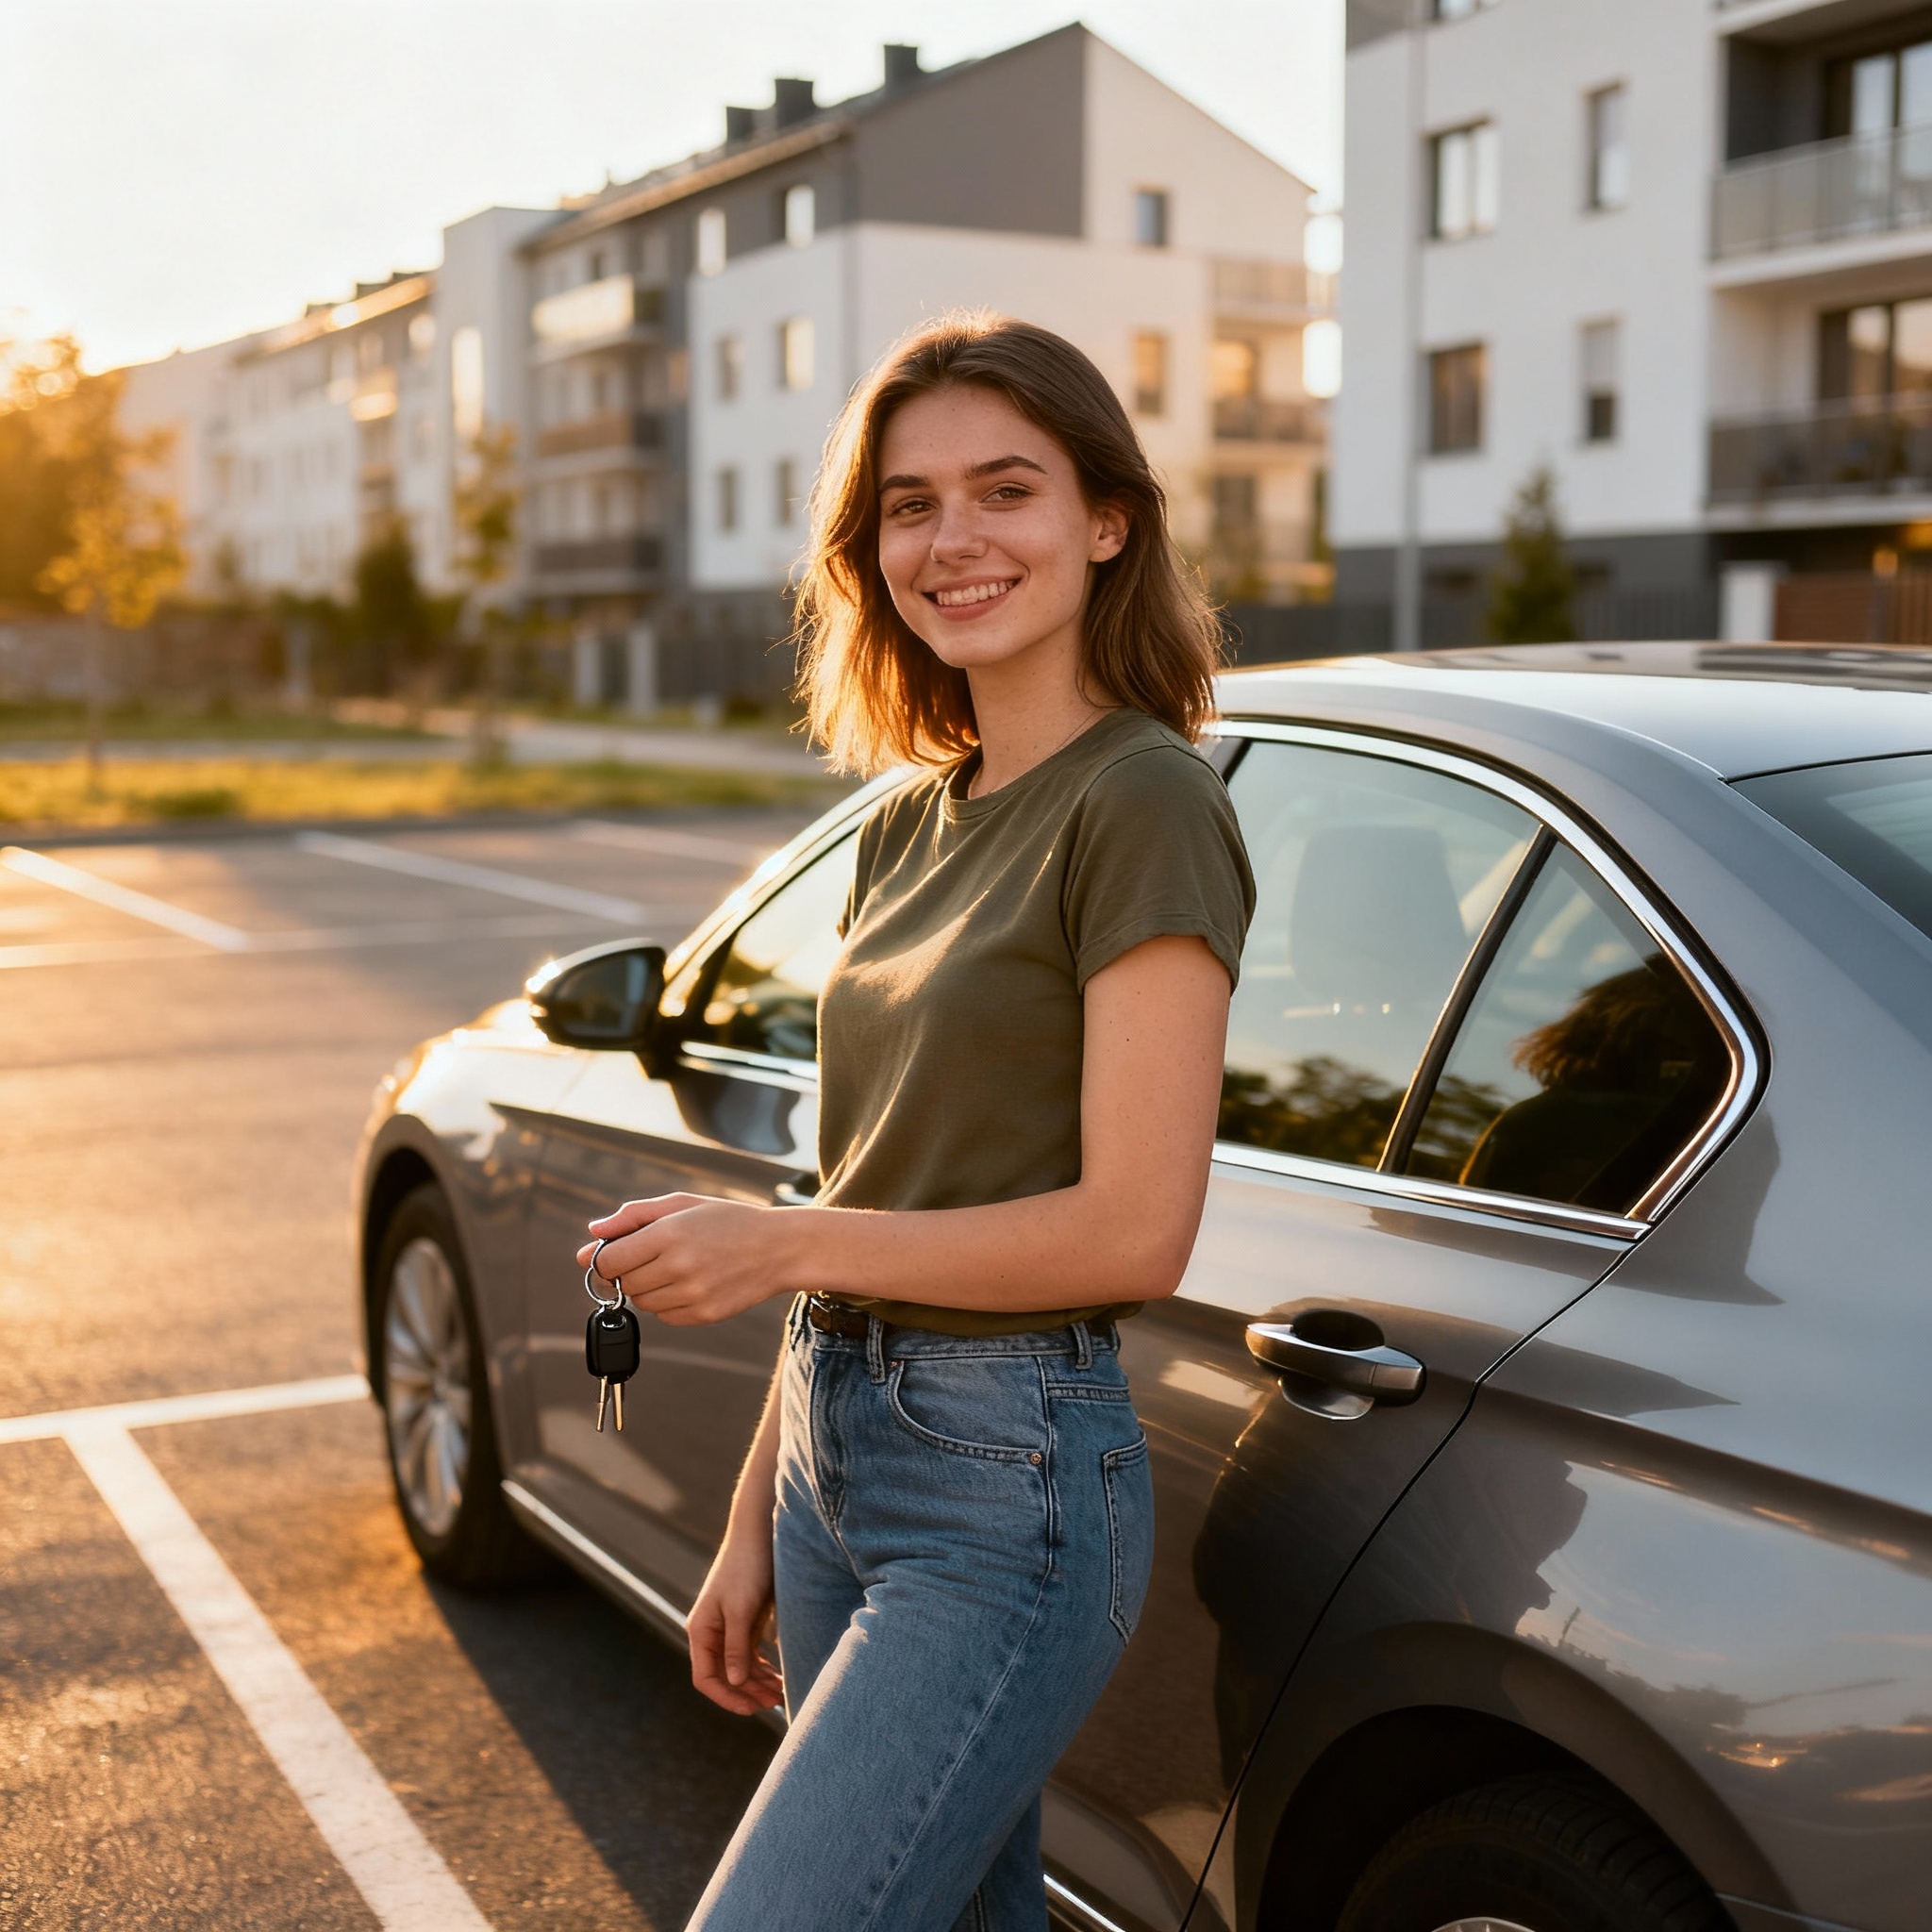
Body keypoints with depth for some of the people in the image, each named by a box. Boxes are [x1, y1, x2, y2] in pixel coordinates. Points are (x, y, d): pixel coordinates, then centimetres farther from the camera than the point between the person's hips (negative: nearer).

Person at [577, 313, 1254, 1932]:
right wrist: (757, 1523, 14)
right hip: (838, 1453, 8)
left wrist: (775, 1245, -14)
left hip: (1009, 1490, -8)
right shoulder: (909, 824, 11)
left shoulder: (1142, 804, -13)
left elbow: (1133, 1230, -18)